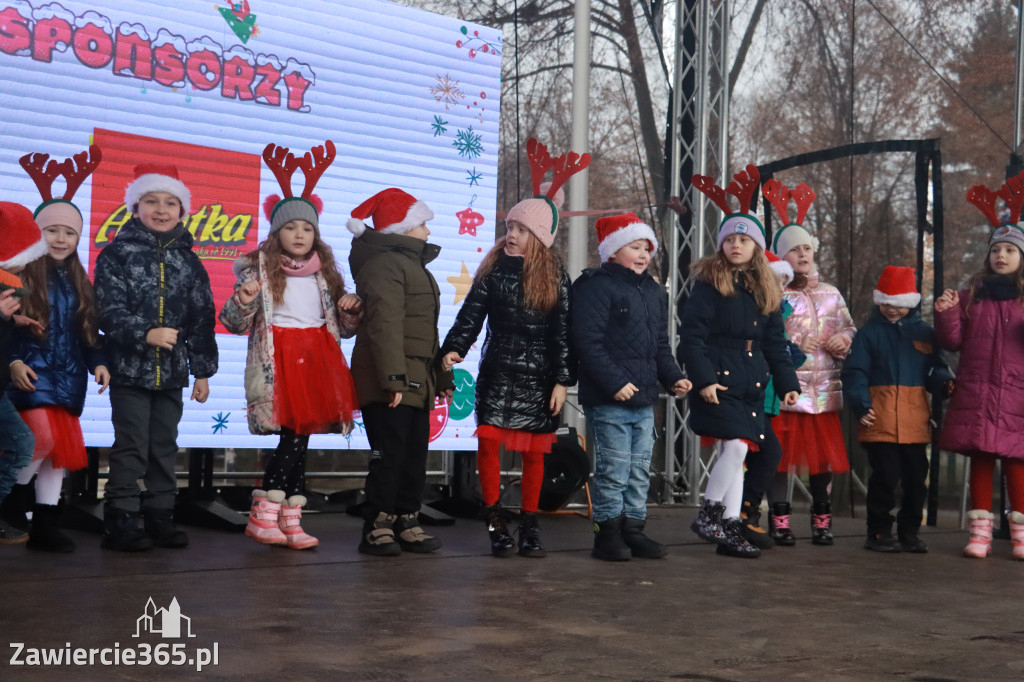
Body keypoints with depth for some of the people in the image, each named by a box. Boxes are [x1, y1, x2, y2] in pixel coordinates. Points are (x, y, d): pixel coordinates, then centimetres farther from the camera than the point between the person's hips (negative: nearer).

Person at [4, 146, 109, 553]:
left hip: (69, 377, 6)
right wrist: (13, 360, -19)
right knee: (44, 438, -21)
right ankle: (15, 496, 6)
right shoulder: (23, 275, -3)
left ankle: (45, 524, 9)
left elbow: (89, 331, 16)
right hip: (34, 372, -6)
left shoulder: (78, 282, 14)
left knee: (61, 448, 3)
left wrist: (98, 363, 3)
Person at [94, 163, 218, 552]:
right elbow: (109, 312, -10)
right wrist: (146, 333, -25)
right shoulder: (117, 255, -1)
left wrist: (203, 370, 8)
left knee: (164, 447, 10)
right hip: (129, 370, -4)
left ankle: (160, 517, 18)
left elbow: (202, 320, 11)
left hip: (171, 373, 4)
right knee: (131, 446, -4)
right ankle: (121, 523, 1)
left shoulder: (188, 262, 10)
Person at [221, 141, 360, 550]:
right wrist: (243, 301, -22)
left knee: (300, 439, 3)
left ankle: (288, 522, 7)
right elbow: (237, 323, -1)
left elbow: (344, 328, 21)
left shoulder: (324, 273, 15)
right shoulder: (260, 268, 2)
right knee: (293, 438, -13)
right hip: (278, 360, -4)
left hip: (317, 361, 5)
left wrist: (351, 308, 0)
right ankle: (264, 516, -4)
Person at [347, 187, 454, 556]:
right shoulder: (384, 265, -11)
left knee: (415, 455, 11)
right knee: (389, 454, -8)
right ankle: (378, 527, -2)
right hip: (388, 384, -10)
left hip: (416, 381, 10)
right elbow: (385, 325, -22)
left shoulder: (413, 265, 23)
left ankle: (406, 522, 18)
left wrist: (442, 375, 25)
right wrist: (393, 377, -28)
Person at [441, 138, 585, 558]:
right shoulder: (493, 268, 4)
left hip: (538, 377, -1)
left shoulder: (554, 277, 0)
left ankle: (529, 525, 19)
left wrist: (562, 380, -5)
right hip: (498, 371, 1)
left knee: (534, 452, 6)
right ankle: (494, 521, 5)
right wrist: (454, 348, -12)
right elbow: (472, 313, 3)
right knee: (488, 442, -8)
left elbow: (564, 333, -1)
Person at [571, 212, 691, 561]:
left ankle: (633, 530, 22)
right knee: (613, 471, -3)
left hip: (644, 400, 8)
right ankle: (608, 534, 7)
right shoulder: (597, 287, -9)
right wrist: (615, 383, -19)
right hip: (608, 401, -8)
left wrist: (673, 377, 7)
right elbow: (588, 343, -16)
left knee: (640, 471, 13)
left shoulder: (655, 291, 17)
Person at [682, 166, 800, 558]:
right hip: (719, 382, -6)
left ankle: (729, 529, 11)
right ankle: (708, 514, 1)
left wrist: (787, 383, 11)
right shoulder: (709, 284, -4)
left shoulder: (766, 290, 14)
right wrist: (703, 379, -16)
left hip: (753, 385, 6)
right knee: (735, 447, -15)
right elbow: (691, 335, -9)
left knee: (737, 453, 7)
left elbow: (776, 344, 17)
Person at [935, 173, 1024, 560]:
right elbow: (953, 342, 9)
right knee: (980, 460, 2)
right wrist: (945, 314, -7)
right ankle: (980, 532, 8)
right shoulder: (971, 296, 11)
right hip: (975, 393, 1)